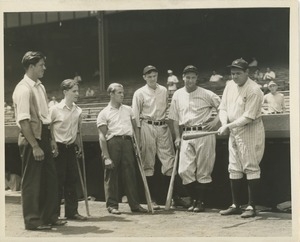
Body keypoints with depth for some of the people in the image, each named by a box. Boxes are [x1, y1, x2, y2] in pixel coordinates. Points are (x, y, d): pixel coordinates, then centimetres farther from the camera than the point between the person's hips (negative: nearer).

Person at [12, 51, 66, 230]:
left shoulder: (40, 87, 12)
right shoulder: (23, 89, -16)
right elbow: (23, 121, -21)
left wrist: (51, 138, 14)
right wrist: (35, 146, -22)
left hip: (44, 136, 9)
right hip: (31, 138, -9)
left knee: (50, 177, 14)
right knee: (32, 180, 0)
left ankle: (49, 217, 25)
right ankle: (32, 220, 11)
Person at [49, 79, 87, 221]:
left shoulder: (78, 111, 7)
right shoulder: (55, 109, -10)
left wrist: (78, 144, 12)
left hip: (71, 148, 6)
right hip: (58, 148, -6)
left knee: (72, 180, 7)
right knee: (58, 181, -3)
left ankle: (72, 211, 15)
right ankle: (54, 213, 5)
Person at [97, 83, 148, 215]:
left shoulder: (128, 110, 17)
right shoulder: (104, 113, 2)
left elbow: (135, 127, 21)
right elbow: (102, 136, -3)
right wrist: (106, 157, -9)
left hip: (127, 142, 4)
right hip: (113, 142, -3)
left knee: (130, 174, 4)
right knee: (111, 175, 0)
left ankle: (134, 204, 9)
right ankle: (112, 205, 8)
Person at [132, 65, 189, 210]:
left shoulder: (164, 91, 12)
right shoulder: (139, 93, 1)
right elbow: (135, 116, 0)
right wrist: (137, 138, -4)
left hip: (163, 127, 3)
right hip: (147, 127, -3)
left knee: (169, 161, -1)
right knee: (148, 164, 1)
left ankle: (175, 197, 4)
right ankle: (153, 199, 7)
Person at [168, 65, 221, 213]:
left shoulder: (206, 94, -2)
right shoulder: (177, 95, 9)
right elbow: (175, 118, 13)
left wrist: (215, 121, -9)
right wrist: (177, 137, 7)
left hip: (204, 133, -3)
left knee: (203, 171, 1)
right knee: (184, 170, -2)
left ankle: (201, 202, 11)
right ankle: (194, 200, 14)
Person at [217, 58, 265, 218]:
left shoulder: (254, 90, -19)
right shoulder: (230, 86, 5)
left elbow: (248, 117, -23)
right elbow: (223, 107, 7)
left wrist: (229, 126, -24)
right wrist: (224, 124, -11)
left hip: (250, 131, -8)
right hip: (233, 131, 8)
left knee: (251, 167, -4)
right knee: (234, 168, 11)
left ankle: (251, 206, 0)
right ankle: (236, 205, 20)